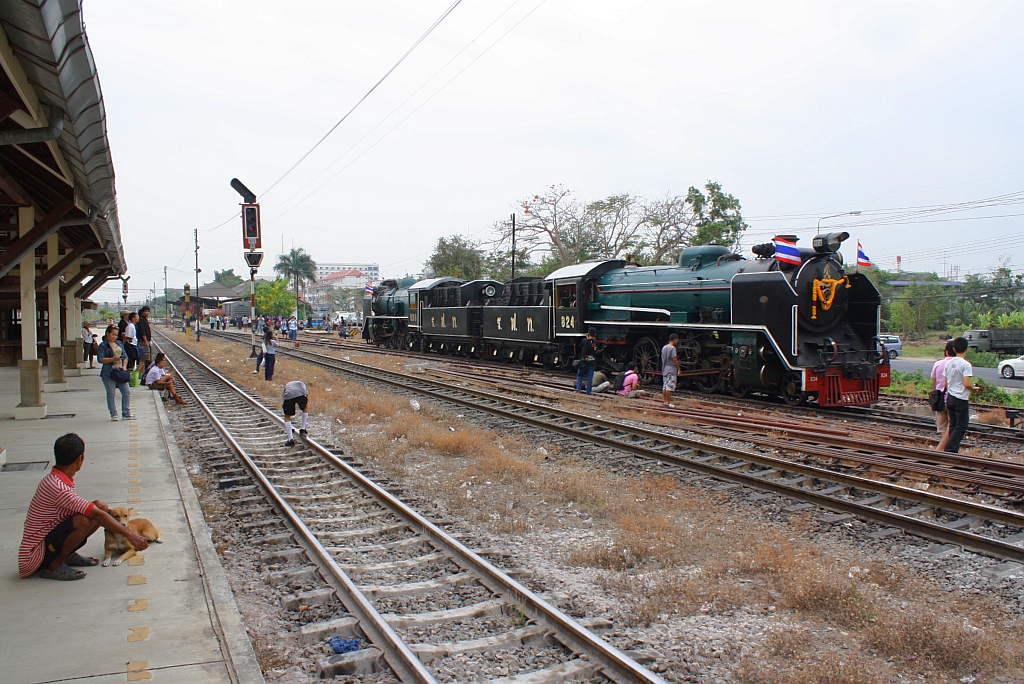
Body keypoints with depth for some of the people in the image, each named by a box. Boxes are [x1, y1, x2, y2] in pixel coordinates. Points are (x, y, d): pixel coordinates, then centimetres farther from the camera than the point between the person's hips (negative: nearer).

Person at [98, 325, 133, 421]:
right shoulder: (103, 345, -3)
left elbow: (125, 356, 15)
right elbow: (100, 359, -11)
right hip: (108, 373, -5)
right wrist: (112, 359, -22)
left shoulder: (119, 343, 15)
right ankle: (113, 415, 10)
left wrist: (124, 366, -1)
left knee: (127, 392, 2)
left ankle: (126, 413, 10)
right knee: (111, 394, 2)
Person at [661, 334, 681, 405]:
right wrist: (678, 368, -9)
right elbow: (674, 359, -16)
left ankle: (665, 401, 14)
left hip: (664, 369, 9)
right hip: (671, 370, -9)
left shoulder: (664, 348, 13)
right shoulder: (672, 348, -13)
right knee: (670, 386, -6)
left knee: (664, 386, 10)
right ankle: (668, 402, -7)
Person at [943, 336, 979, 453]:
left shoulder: (948, 363, 5)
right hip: (961, 399, -7)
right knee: (961, 427, 0)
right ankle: (950, 449, -8)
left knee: (953, 426, 13)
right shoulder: (966, 364, -15)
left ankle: (953, 450, 16)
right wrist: (974, 389, -2)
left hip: (950, 398, 7)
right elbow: (966, 384, -21)